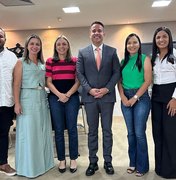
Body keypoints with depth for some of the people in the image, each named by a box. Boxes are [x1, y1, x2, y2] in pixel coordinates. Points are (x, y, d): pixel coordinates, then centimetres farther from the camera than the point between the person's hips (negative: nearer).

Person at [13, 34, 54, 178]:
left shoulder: (42, 63, 13)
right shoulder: (21, 62, -1)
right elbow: (17, 84, -8)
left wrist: (47, 97, 7)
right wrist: (17, 103, -15)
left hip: (42, 100, 5)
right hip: (27, 100, -5)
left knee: (43, 132, 11)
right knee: (28, 133, 1)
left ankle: (42, 162, 26)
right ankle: (29, 167, 15)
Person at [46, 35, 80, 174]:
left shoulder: (75, 60, 6)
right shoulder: (50, 61, 7)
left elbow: (78, 81, 3)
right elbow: (49, 82, 4)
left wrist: (68, 94, -9)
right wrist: (59, 95, -11)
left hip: (72, 97, 0)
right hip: (55, 98, 1)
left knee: (72, 128, 3)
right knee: (59, 130, 5)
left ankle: (73, 159, 17)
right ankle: (62, 160, 19)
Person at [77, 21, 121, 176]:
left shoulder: (112, 51, 5)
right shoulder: (82, 52, 6)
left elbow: (117, 72, 1)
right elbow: (79, 73, 2)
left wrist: (106, 89, -11)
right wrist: (89, 89, -11)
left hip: (107, 96, 0)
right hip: (90, 97, 0)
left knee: (107, 130, 8)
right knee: (92, 131, 9)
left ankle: (108, 161, 22)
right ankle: (93, 162, 20)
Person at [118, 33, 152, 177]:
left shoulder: (145, 59, -1)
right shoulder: (123, 61, 11)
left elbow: (148, 81, -9)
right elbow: (119, 81, 8)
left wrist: (135, 98, -12)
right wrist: (123, 97, -7)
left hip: (141, 98, -4)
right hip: (126, 99, 4)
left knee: (139, 133, -4)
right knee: (131, 132, 10)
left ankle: (142, 166, 13)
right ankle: (133, 163, 24)